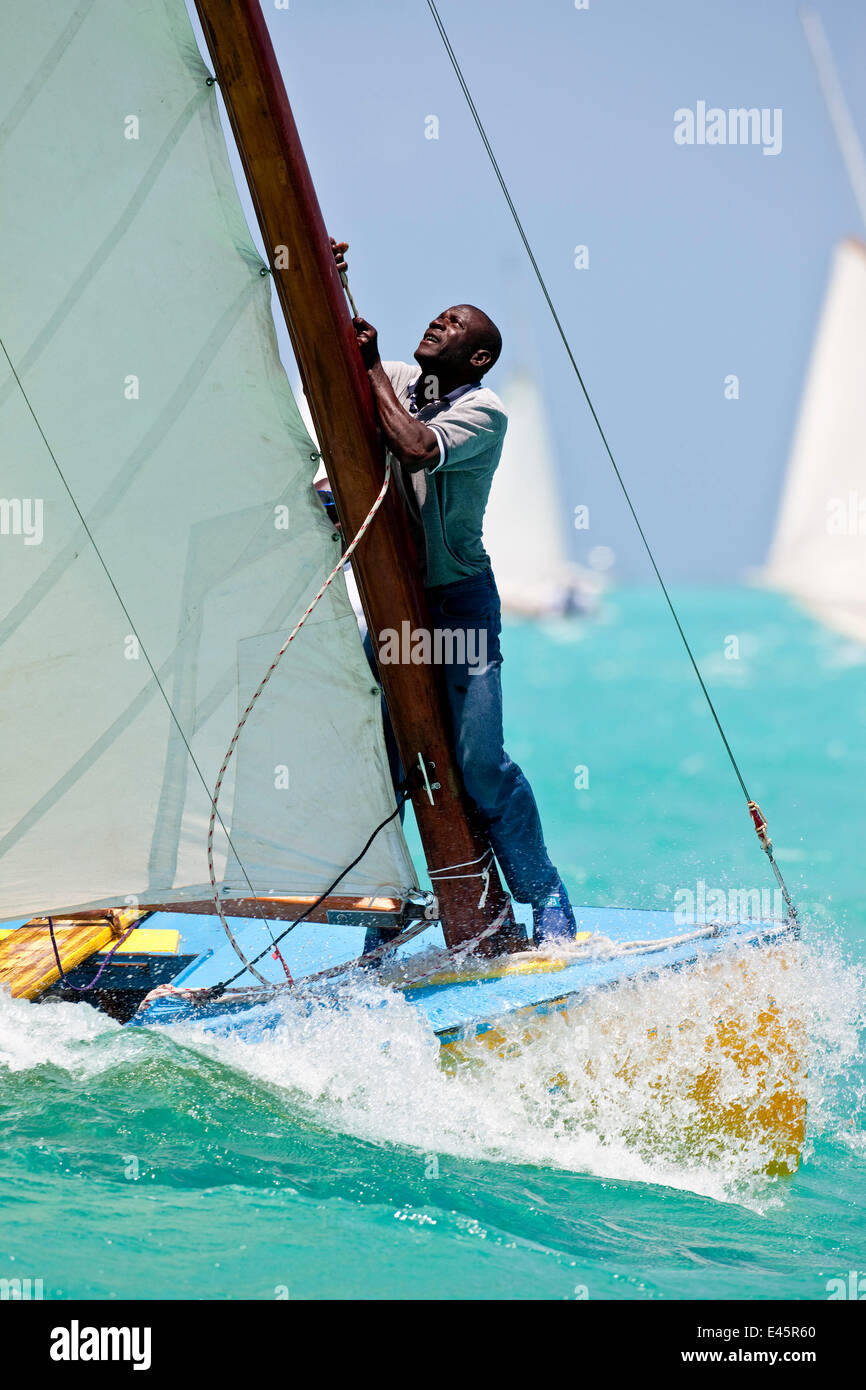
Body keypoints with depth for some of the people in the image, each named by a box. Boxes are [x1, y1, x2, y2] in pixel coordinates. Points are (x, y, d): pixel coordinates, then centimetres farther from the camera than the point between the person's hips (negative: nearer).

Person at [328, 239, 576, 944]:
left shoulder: (483, 411, -10)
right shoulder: (399, 383, 9)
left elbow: (417, 447, -28)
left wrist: (372, 367, -18)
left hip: (458, 599, -6)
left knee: (479, 762, -10)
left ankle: (546, 898, 4)